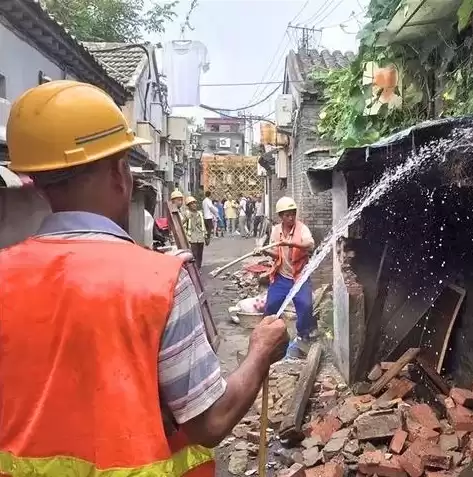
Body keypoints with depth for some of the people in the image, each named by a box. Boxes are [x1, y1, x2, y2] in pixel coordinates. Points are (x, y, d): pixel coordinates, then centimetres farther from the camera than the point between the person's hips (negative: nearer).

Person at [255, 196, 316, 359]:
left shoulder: (301, 228, -13)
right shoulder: (275, 230, 1)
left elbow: (311, 245, -33)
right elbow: (276, 255, 7)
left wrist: (291, 243, -47)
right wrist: (265, 252, -13)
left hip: (299, 276, -4)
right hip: (281, 277, 4)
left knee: (305, 305, -21)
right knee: (271, 306, -2)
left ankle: (303, 337, 4)